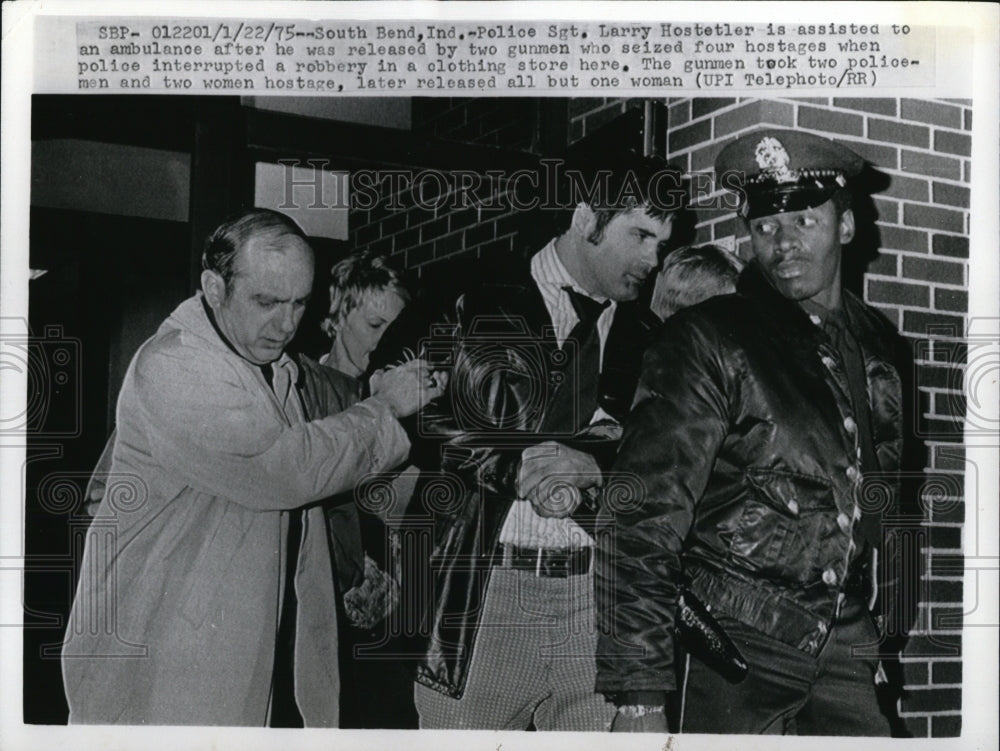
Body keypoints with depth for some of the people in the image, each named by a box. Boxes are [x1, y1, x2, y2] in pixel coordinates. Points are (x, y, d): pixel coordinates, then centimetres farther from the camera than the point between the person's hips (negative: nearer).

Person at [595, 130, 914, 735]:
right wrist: (640, 694, -20)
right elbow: (644, 517, -14)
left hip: (850, 655, 5)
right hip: (736, 646, -4)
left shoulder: (884, 350, 9)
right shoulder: (708, 342, -8)